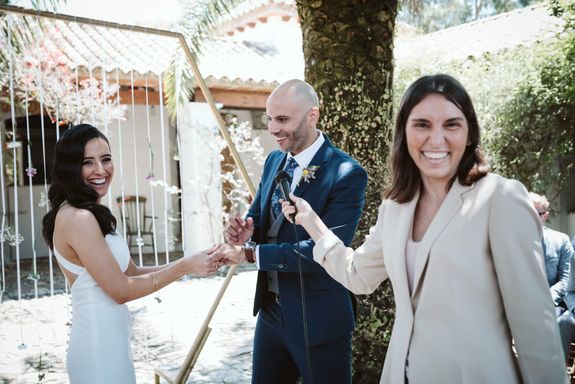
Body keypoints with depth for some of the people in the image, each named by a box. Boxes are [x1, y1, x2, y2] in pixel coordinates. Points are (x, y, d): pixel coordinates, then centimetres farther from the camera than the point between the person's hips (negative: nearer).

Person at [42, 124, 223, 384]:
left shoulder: (92, 214, 9)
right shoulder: (78, 218, -20)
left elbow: (132, 272, 8)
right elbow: (121, 290, -20)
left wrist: (192, 262, -1)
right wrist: (186, 266, -15)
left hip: (108, 340, 9)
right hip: (99, 345, -9)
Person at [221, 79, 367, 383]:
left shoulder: (347, 174, -18)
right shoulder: (274, 161, 5)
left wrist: (251, 253, -23)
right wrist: (244, 231, -14)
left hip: (318, 320, -6)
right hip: (270, 309, 7)